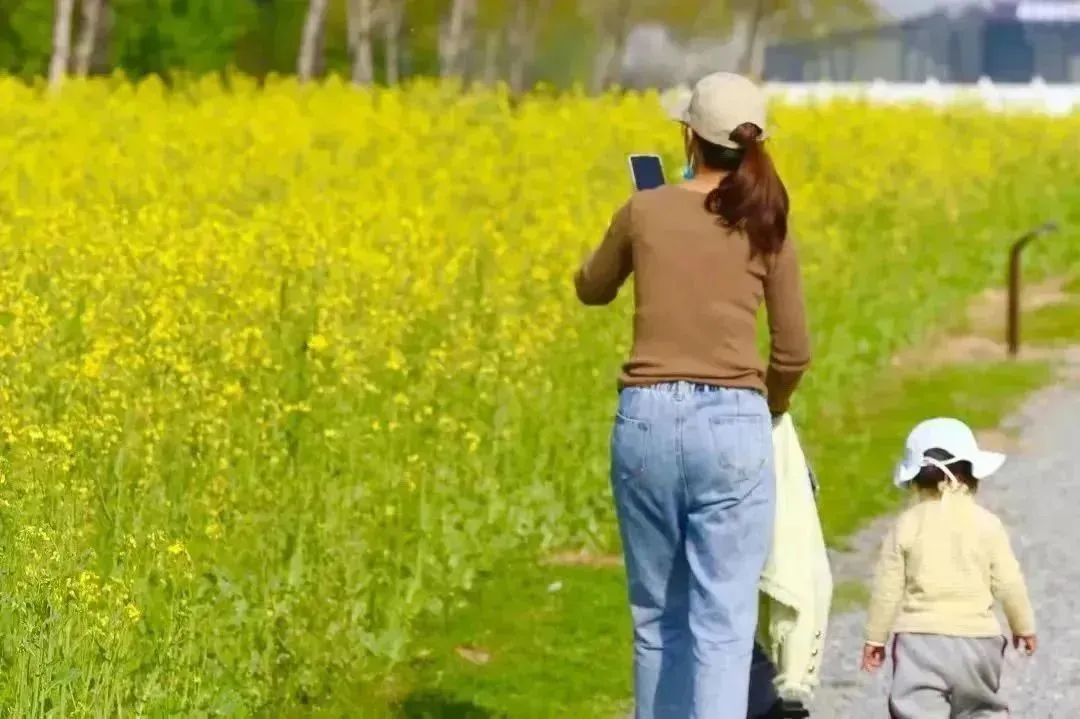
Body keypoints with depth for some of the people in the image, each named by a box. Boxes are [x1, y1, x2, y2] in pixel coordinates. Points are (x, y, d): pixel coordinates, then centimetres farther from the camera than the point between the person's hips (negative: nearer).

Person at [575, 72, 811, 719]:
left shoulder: (644, 211, 2)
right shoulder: (767, 228, 2)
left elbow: (592, 291, 22)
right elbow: (794, 354, 8)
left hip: (647, 419, 2)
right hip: (732, 425, -1)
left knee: (658, 616, 15)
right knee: (723, 622, -3)